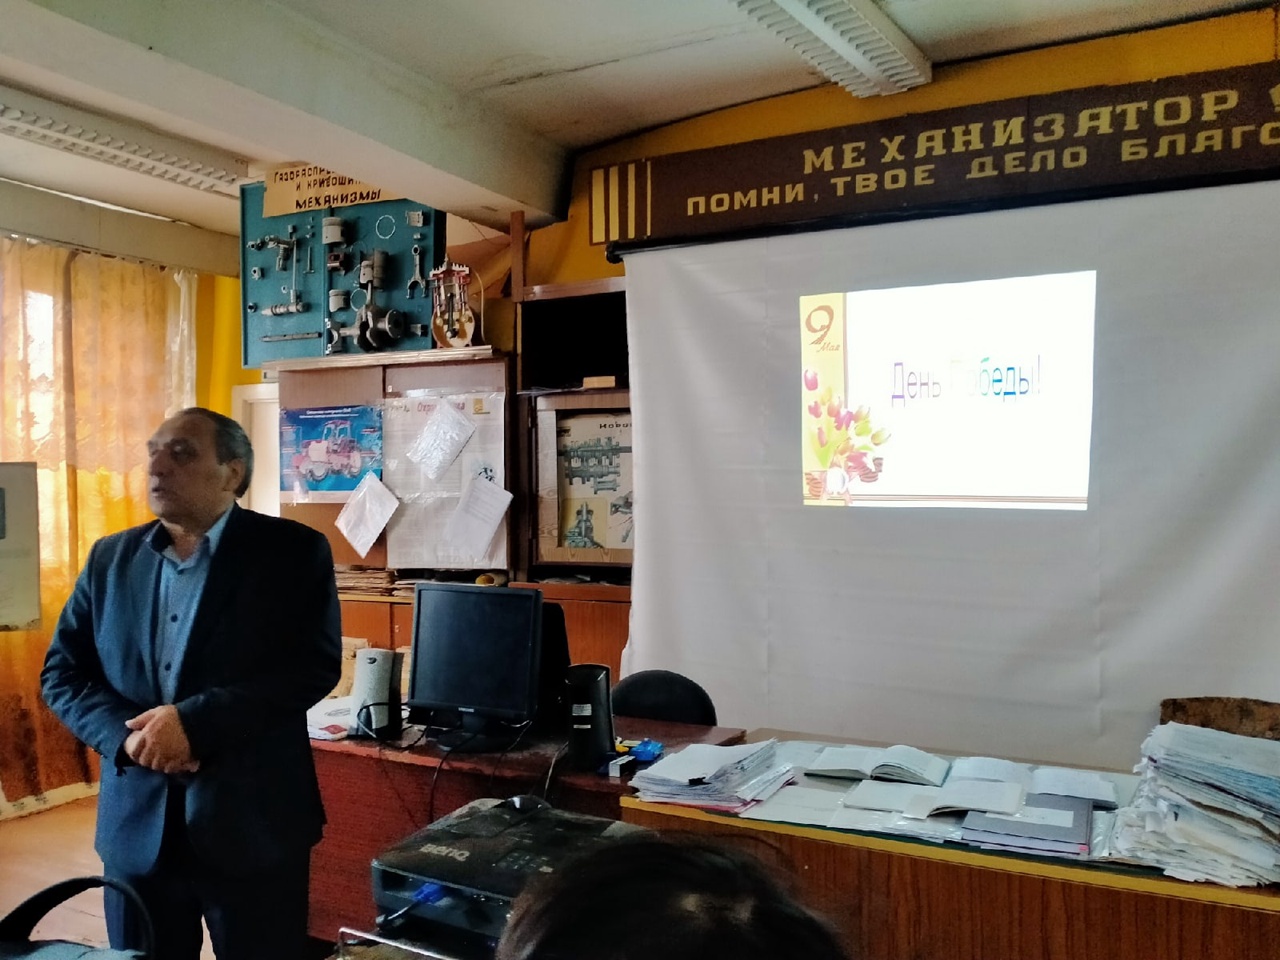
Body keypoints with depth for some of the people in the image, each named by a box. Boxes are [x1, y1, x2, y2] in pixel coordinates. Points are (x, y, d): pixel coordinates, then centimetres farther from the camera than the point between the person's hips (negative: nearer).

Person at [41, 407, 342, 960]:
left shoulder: (293, 551, -6)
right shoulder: (111, 557, 9)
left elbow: (315, 666, -14)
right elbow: (62, 672, 8)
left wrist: (193, 722, -21)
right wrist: (129, 735, -11)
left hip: (253, 821, -4)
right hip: (136, 822, 4)